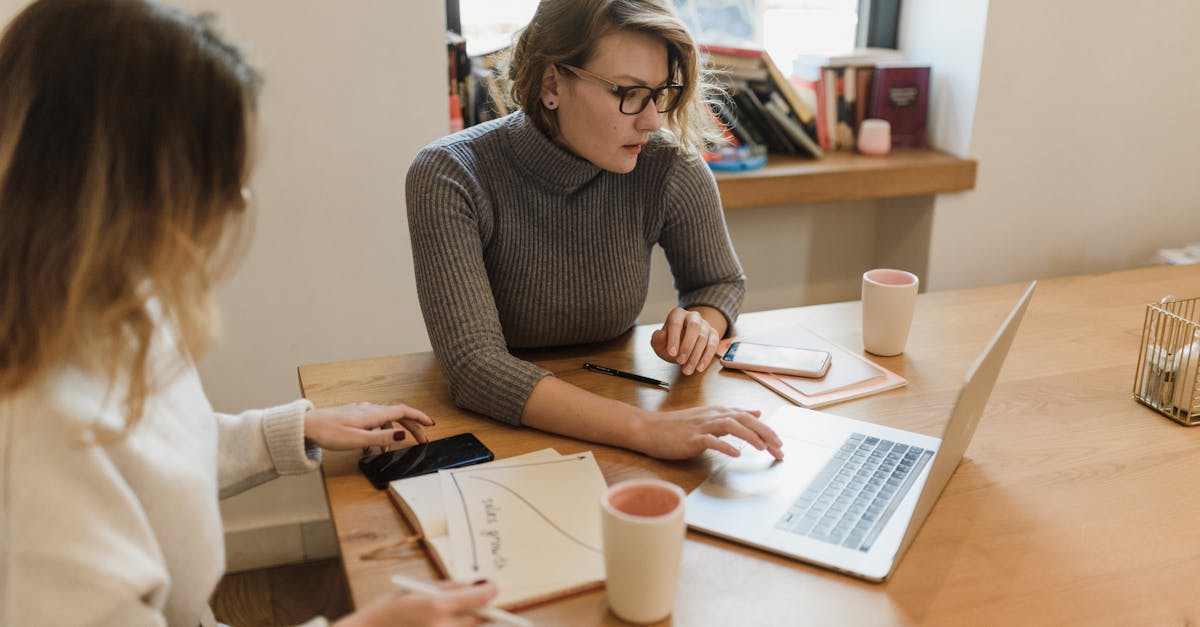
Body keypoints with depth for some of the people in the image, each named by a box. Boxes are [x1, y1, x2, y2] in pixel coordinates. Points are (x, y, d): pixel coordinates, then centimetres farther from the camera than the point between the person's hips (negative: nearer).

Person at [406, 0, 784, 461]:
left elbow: (720, 282, 7)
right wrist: (645, 427, -40)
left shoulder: (669, 169, -13)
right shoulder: (449, 177, -21)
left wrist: (702, 322, -17)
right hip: (493, 432, -1)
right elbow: (475, 367, -30)